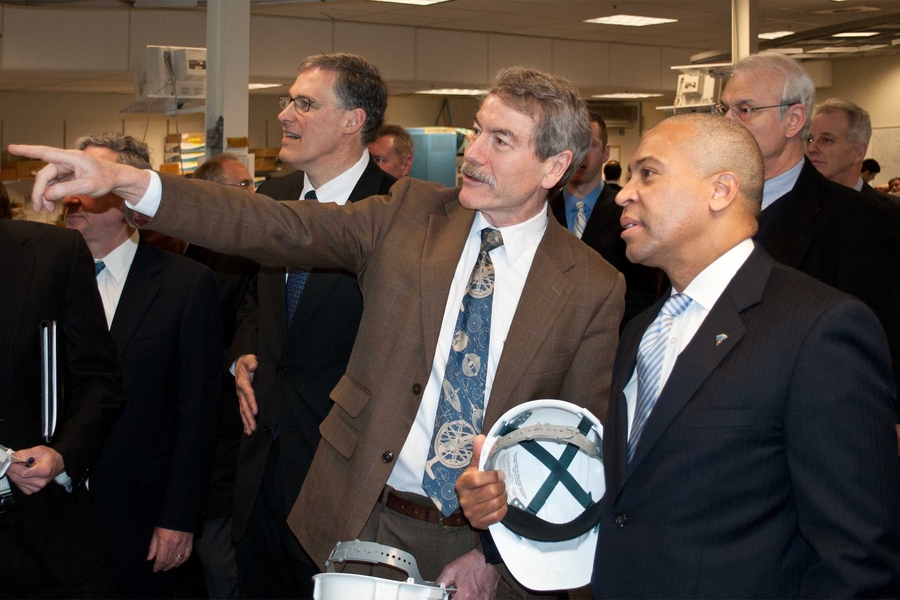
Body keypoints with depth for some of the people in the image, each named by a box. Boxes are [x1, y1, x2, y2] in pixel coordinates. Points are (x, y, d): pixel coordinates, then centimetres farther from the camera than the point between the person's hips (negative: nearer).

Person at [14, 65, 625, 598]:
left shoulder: (594, 289, -6)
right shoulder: (409, 212, -1)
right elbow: (278, 227, -9)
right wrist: (127, 180, -20)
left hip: (470, 542, -2)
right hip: (359, 517, 2)